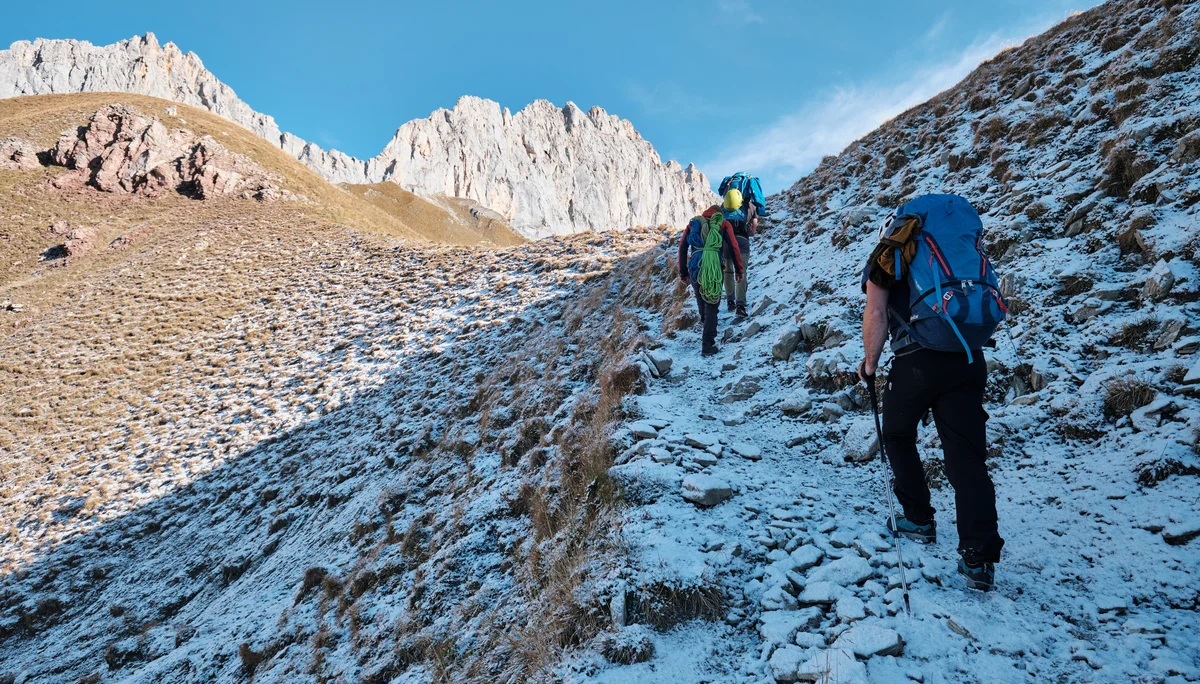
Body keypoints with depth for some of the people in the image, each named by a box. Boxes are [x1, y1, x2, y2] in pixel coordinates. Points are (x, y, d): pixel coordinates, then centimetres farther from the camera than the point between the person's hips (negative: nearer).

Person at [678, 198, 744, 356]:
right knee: (712, 306, 5)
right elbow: (734, 247, 4)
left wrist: (683, 273, 16)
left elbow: (682, 247, 12)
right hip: (715, 269, -3)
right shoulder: (723, 224, 13)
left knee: (700, 296, 31)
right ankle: (708, 344, -3)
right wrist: (739, 270, 11)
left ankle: (704, 320, 58)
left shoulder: (693, 223, 19)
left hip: (695, 268, 3)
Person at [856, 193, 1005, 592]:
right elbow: (991, 309, 19)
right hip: (970, 362, 4)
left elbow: (876, 313, -2)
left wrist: (869, 364, 9)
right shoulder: (967, 246, 21)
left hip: (917, 361, -4)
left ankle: (919, 520, 28)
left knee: (898, 437, 21)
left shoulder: (889, 252, 7)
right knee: (967, 455, 5)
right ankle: (979, 558, 0)